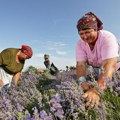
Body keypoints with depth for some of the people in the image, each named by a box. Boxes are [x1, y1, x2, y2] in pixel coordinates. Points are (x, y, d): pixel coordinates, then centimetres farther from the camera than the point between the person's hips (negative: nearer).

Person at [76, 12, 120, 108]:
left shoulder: (107, 38, -35)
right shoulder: (80, 44, -20)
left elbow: (109, 65, -48)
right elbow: (81, 64, -28)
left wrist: (97, 90, -63)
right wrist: (82, 82, -51)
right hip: (98, 71, 4)